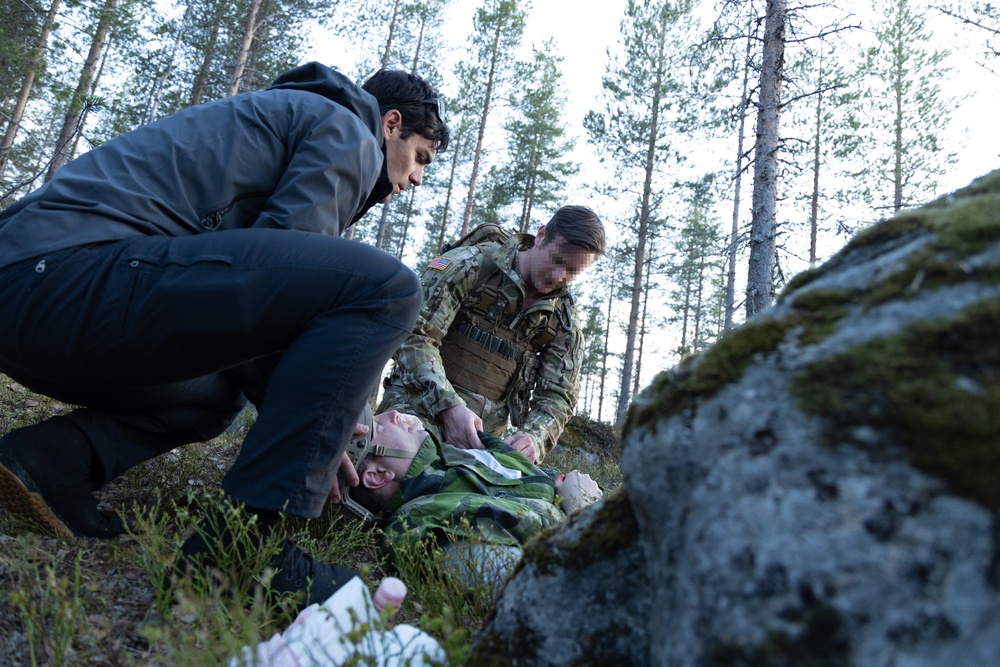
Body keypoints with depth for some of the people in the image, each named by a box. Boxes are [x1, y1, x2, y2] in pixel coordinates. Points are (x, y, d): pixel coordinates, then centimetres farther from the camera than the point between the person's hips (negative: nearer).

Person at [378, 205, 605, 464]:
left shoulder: (565, 323, 5)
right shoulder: (470, 265, -8)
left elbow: (557, 396, 5)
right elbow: (415, 334, -15)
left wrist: (534, 437, -18)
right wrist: (449, 404, -28)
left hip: (483, 435, 4)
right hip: (418, 407, -3)